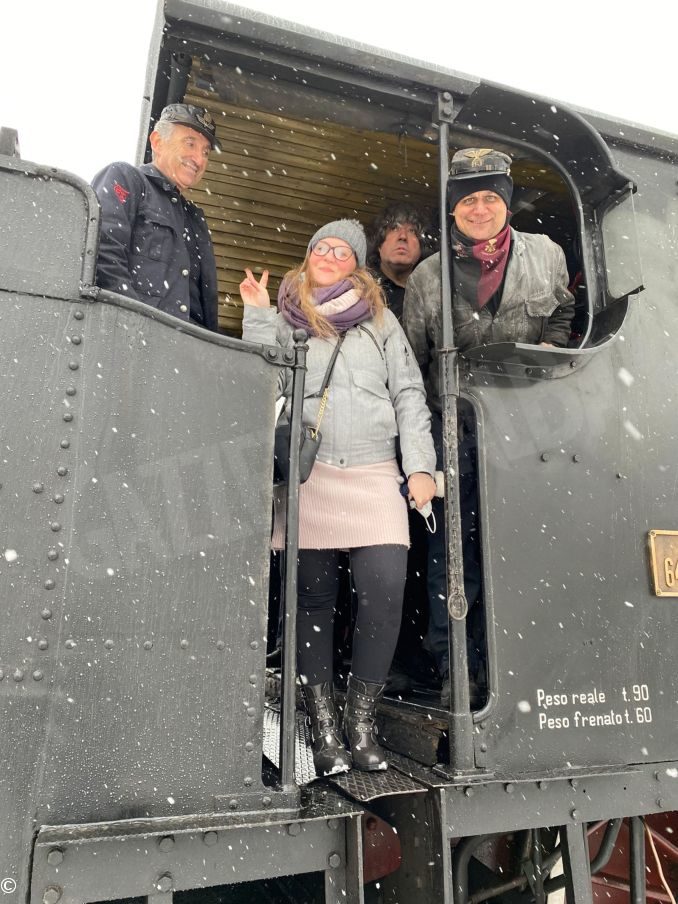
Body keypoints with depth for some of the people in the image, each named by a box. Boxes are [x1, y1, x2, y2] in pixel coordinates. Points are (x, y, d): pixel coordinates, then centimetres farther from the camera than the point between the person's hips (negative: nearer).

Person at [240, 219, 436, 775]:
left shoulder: (380, 320, 19)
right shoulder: (284, 319, 17)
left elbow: (409, 394, 12)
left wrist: (420, 466, 2)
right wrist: (257, 317, 1)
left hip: (374, 472, 1)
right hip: (309, 473, 0)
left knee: (386, 589, -14)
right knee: (313, 598, -1)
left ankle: (362, 722, 3)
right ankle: (324, 729, 11)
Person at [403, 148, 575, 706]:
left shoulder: (545, 254, 8)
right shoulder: (428, 276, 4)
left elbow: (564, 313, 24)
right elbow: (412, 362, 7)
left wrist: (550, 347, 2)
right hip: (457, 427, -1)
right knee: (456, 541, -1)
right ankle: (454, 666, 13)